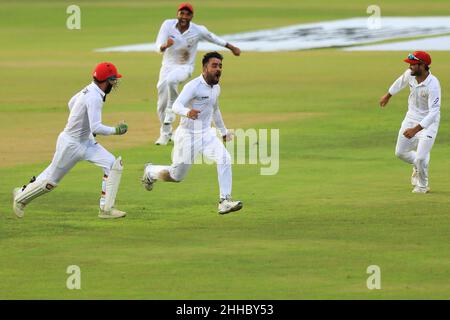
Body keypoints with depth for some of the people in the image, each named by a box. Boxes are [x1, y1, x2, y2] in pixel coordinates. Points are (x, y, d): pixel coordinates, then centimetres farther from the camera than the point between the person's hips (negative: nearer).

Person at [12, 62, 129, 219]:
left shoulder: (90, 89, 1)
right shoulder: (94, 98, -28)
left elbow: (71, 103, 18)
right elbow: (96, 128, -35)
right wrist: (115, 130, -23)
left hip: (86, 141, 9)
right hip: (71, 144, -9)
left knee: (113, 164, -6)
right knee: (51, 179, 7)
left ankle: (106, 209, -5)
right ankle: (21, 196, 31)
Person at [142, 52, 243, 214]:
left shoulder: (216, 88, 5)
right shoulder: (193, 86, -20)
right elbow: (176, 106, -33)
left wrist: (224, 131, 34)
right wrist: (187, 112, -55)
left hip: (207, 134, 6)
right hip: (188, 135, -6)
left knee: (224, 159, -19)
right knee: (176, 175, 7)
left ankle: (224, 202, -17)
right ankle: (150, 172, 39)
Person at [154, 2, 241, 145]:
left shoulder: (198, 30, -15)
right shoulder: (168, 25, -14)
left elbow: (214, 38, 2)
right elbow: (158, 47, -21)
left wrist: (232, 47, 11)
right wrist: (166, 45, -45)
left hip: (185, 67, -3)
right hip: (168, 66, 3)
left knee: (171, 80, -38)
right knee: (162, 104, 7)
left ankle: (171, 112, -19)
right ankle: (165, 133, 30)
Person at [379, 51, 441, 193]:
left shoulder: (433, 85, -33)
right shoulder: (410, 74, -12)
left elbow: (433, 112, -36)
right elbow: (401, 82, 13)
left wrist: (416, 129, -43)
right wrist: (388, 95, 29)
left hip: (428, 122, -7)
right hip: (411, 117, 7)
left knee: (421, 158, -11)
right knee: (400, 152, 12)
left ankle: (422, 185, 18)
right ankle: (418, 166, 43)